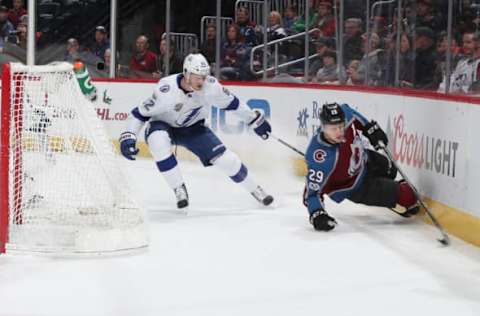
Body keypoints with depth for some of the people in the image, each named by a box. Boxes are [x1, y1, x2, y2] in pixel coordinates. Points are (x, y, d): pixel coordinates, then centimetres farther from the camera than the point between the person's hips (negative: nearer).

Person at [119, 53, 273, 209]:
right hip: (162, 126, -3)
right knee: (158, 143, -37)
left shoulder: (210, 86, -22)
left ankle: (255, 190, 14)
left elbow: (231, 103, -4)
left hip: (192, 127, 3)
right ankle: (179, 189, -20)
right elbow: (140, 113, -24)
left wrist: (255, 120, 3)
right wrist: (128, 137, -33)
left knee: (225, 158, -10)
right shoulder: (167, 90, -34)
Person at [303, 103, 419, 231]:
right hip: (352, 187, -6)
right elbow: (313, 190, -37)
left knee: (389, 171, 31)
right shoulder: (320, 157, -44)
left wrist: (370, 128, -3)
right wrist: (317, 215, -48)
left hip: (364, 160, 6)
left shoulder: (345, 115, -29)